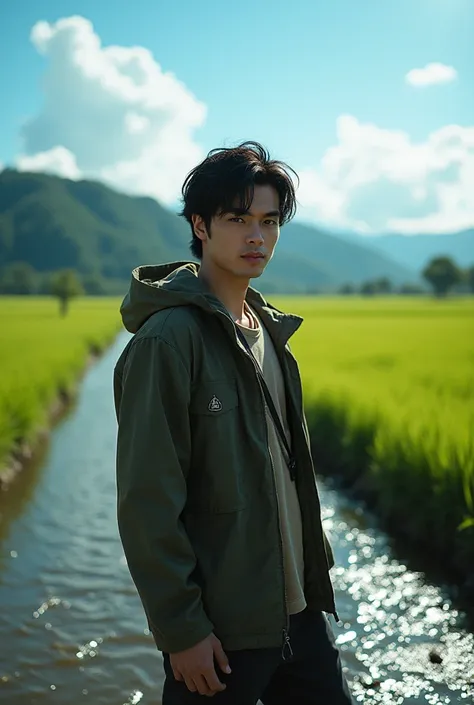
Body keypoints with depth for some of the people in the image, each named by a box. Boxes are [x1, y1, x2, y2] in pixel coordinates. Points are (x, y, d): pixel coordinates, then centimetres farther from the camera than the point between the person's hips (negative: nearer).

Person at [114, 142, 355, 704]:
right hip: (220, 627, -7)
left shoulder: (271, 332, 9)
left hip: (298, 609, 7)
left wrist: (316, 575, 14)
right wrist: (180, 630, -17)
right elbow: (147, 501, -18)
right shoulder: (168, 338, -16)